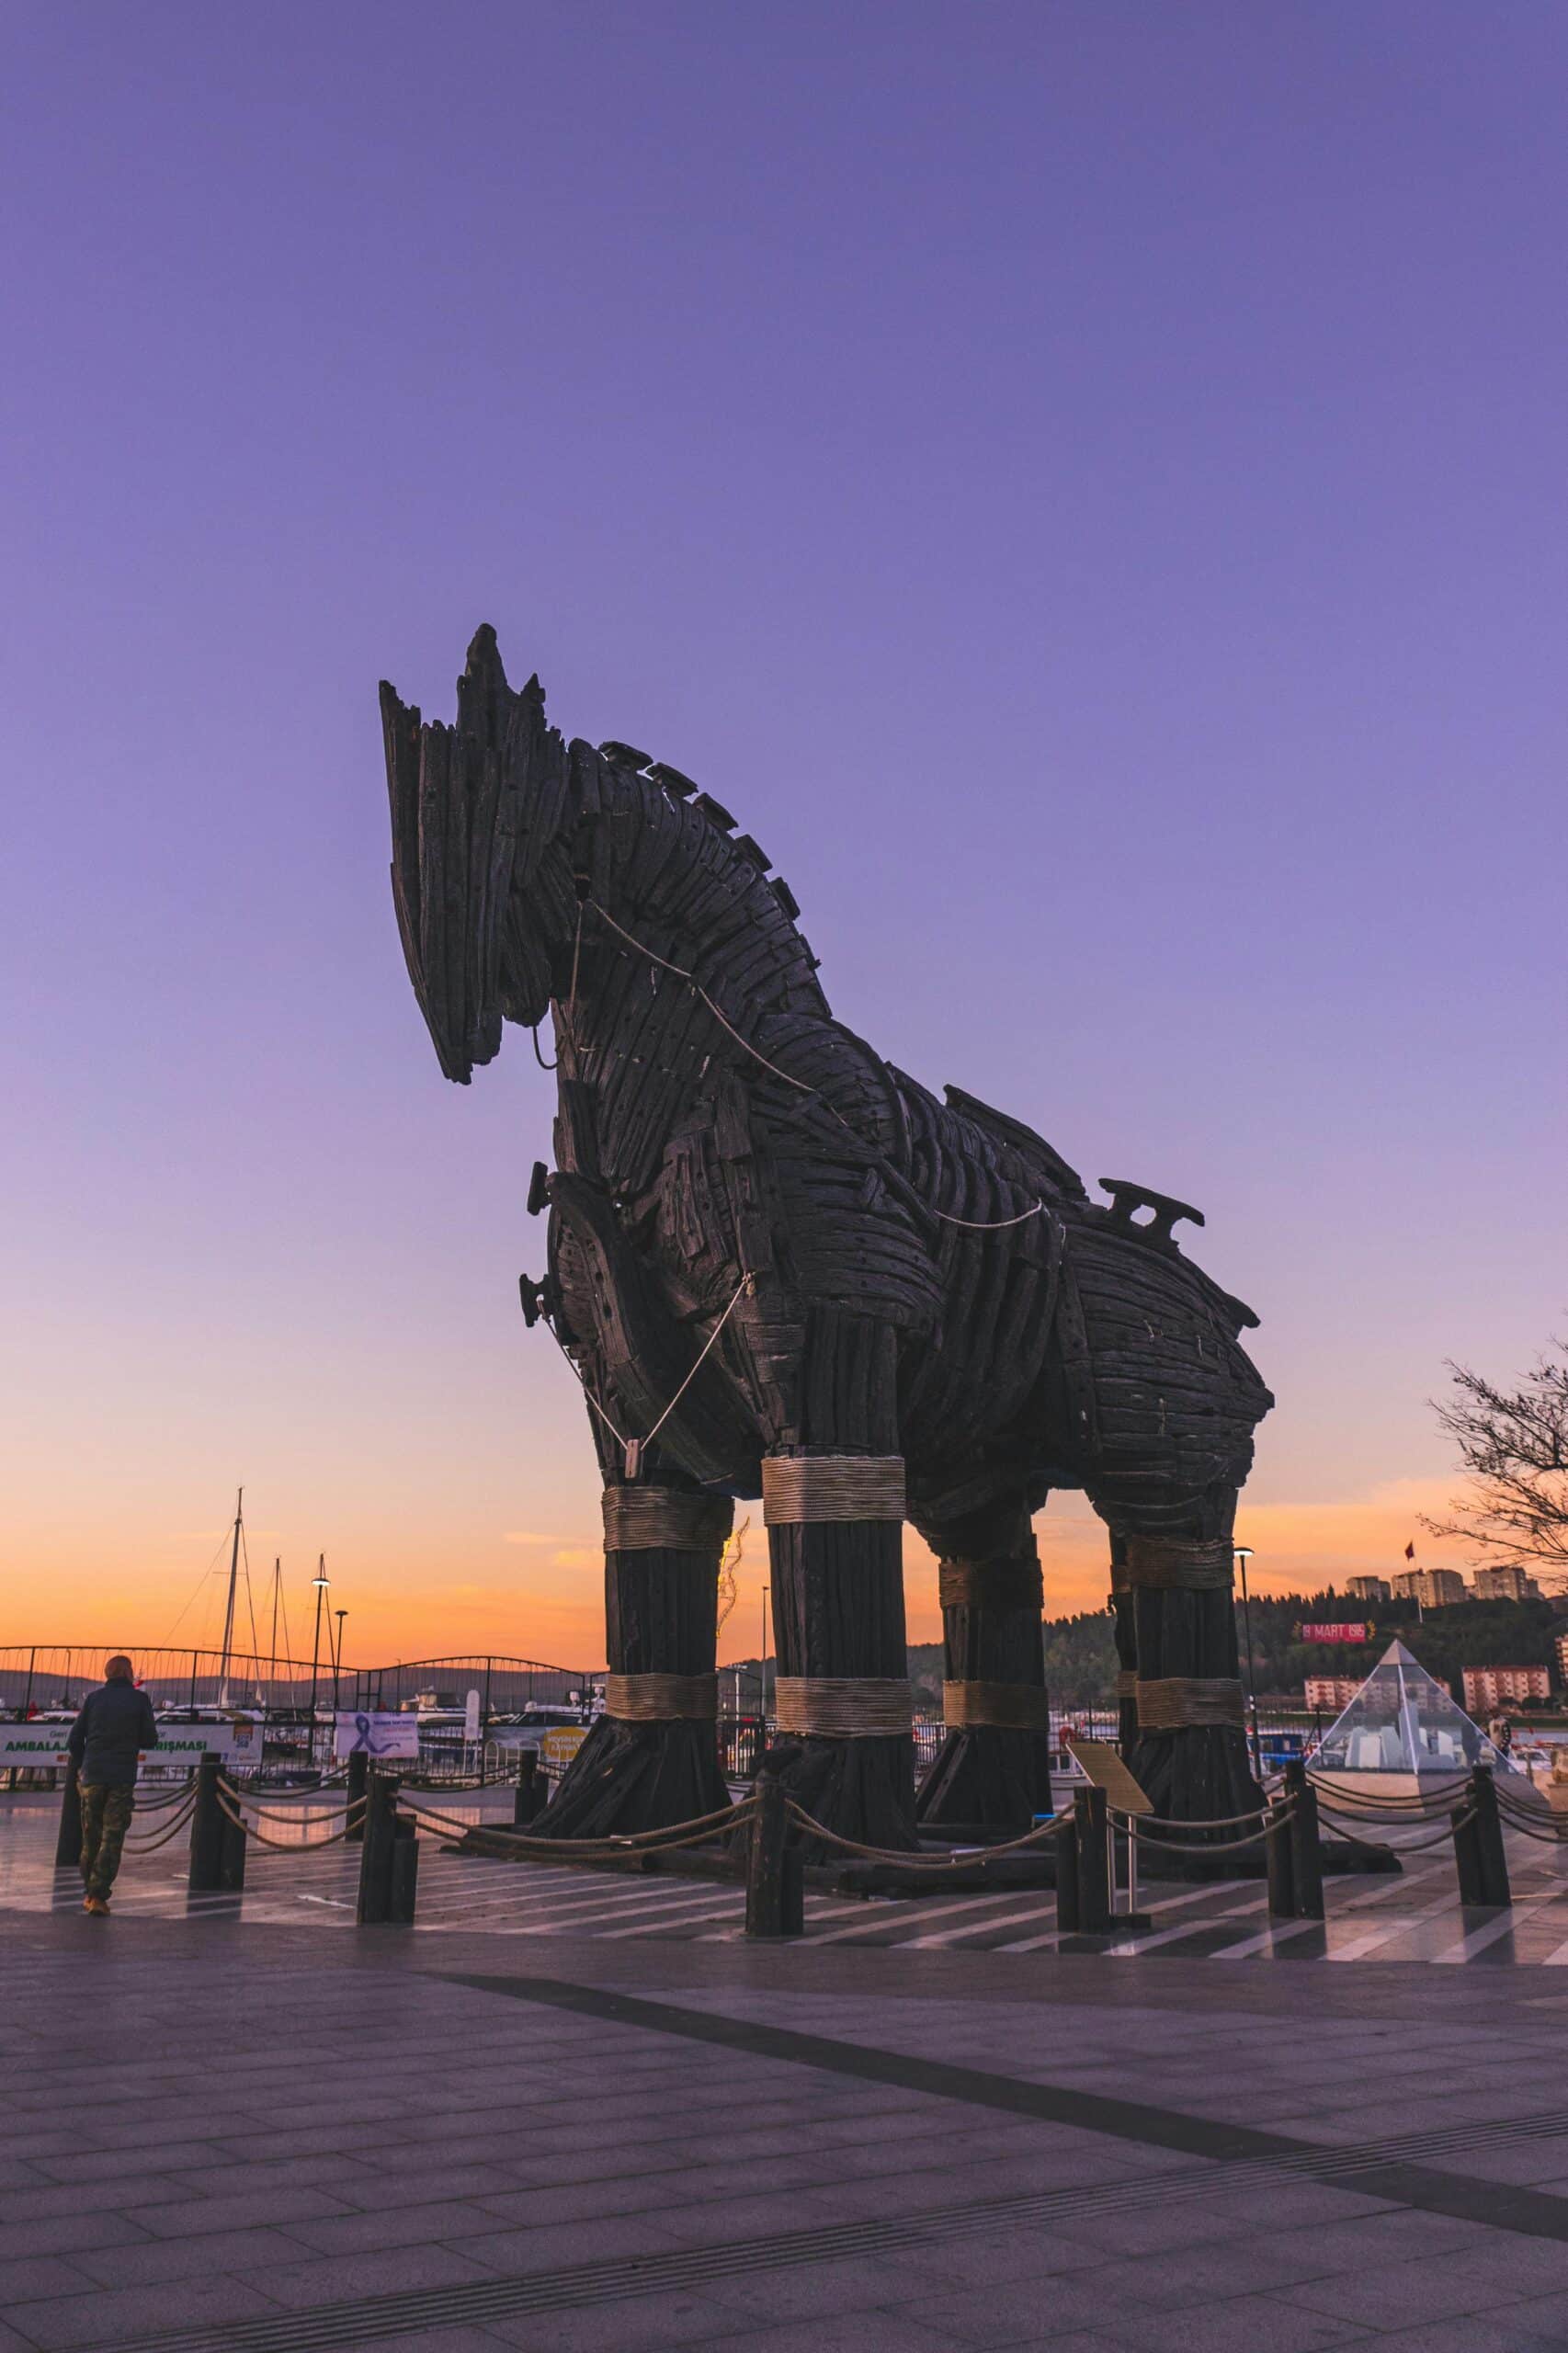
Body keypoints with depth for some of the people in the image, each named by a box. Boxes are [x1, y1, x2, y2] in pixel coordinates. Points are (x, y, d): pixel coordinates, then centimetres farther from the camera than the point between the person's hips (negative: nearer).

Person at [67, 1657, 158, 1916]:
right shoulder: (140, 1699, 0)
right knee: (112, 1839, -1)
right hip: (123, 1778, -2)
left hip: (92, 1775, 3)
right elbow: (150, 1740, 1)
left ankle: (90, 1893, 23)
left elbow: (74, 1740, 6)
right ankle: (98, 1896, -10)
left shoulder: (93, 1698, 5)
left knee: (91, 1836, 14)